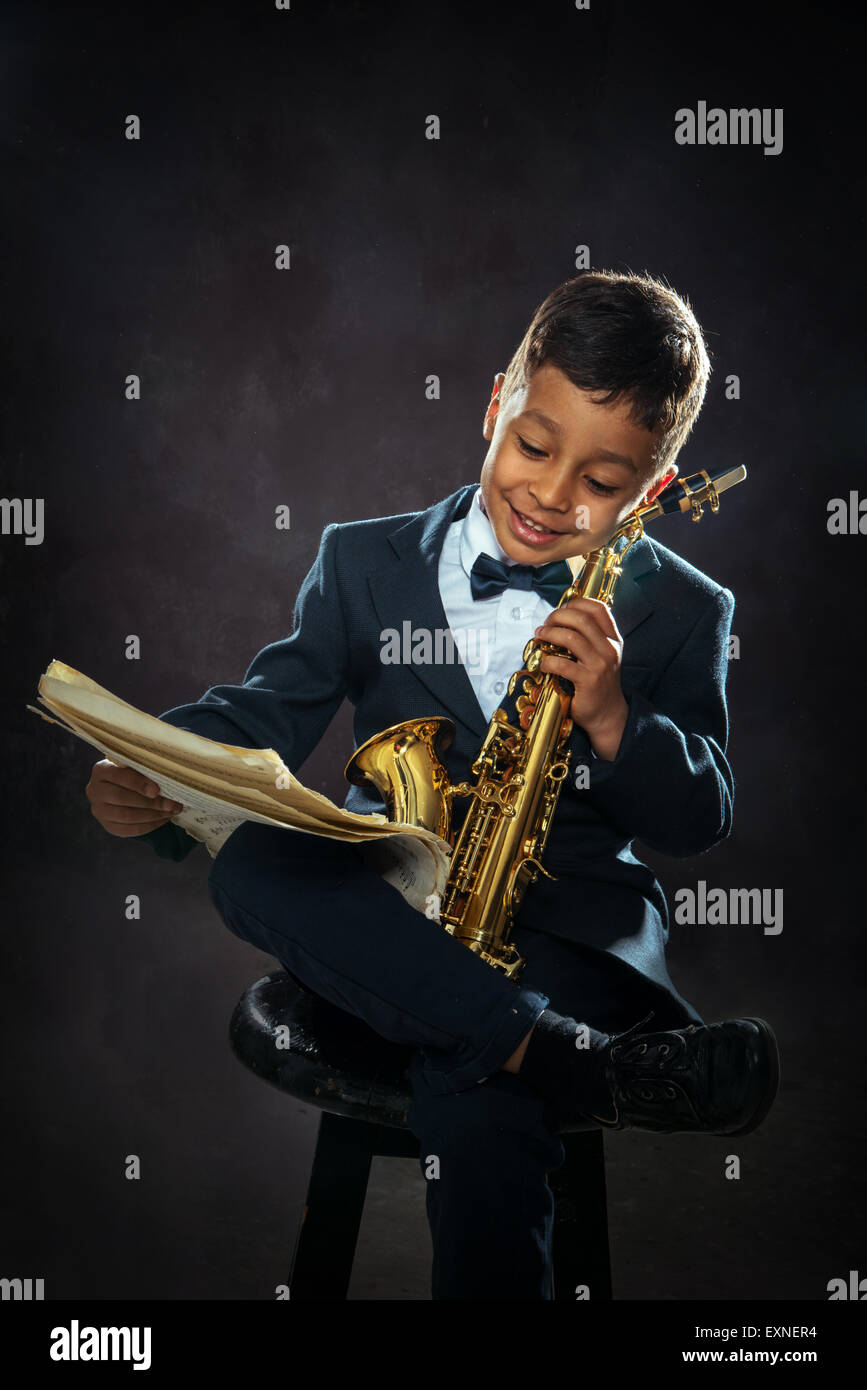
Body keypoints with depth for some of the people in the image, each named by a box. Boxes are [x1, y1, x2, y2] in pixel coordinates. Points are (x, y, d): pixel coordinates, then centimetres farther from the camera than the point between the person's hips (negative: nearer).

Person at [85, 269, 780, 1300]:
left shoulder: (682, 614, 6)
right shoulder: (365, 564, 8)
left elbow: (698, 823, 4)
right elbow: (266, 712, 3)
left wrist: (611, 719, -16)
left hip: (570, 920, -3)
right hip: (391, 915, 4)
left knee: (479, 1112, -36)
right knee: (248, 864, -31)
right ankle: (581, 1060, -35)